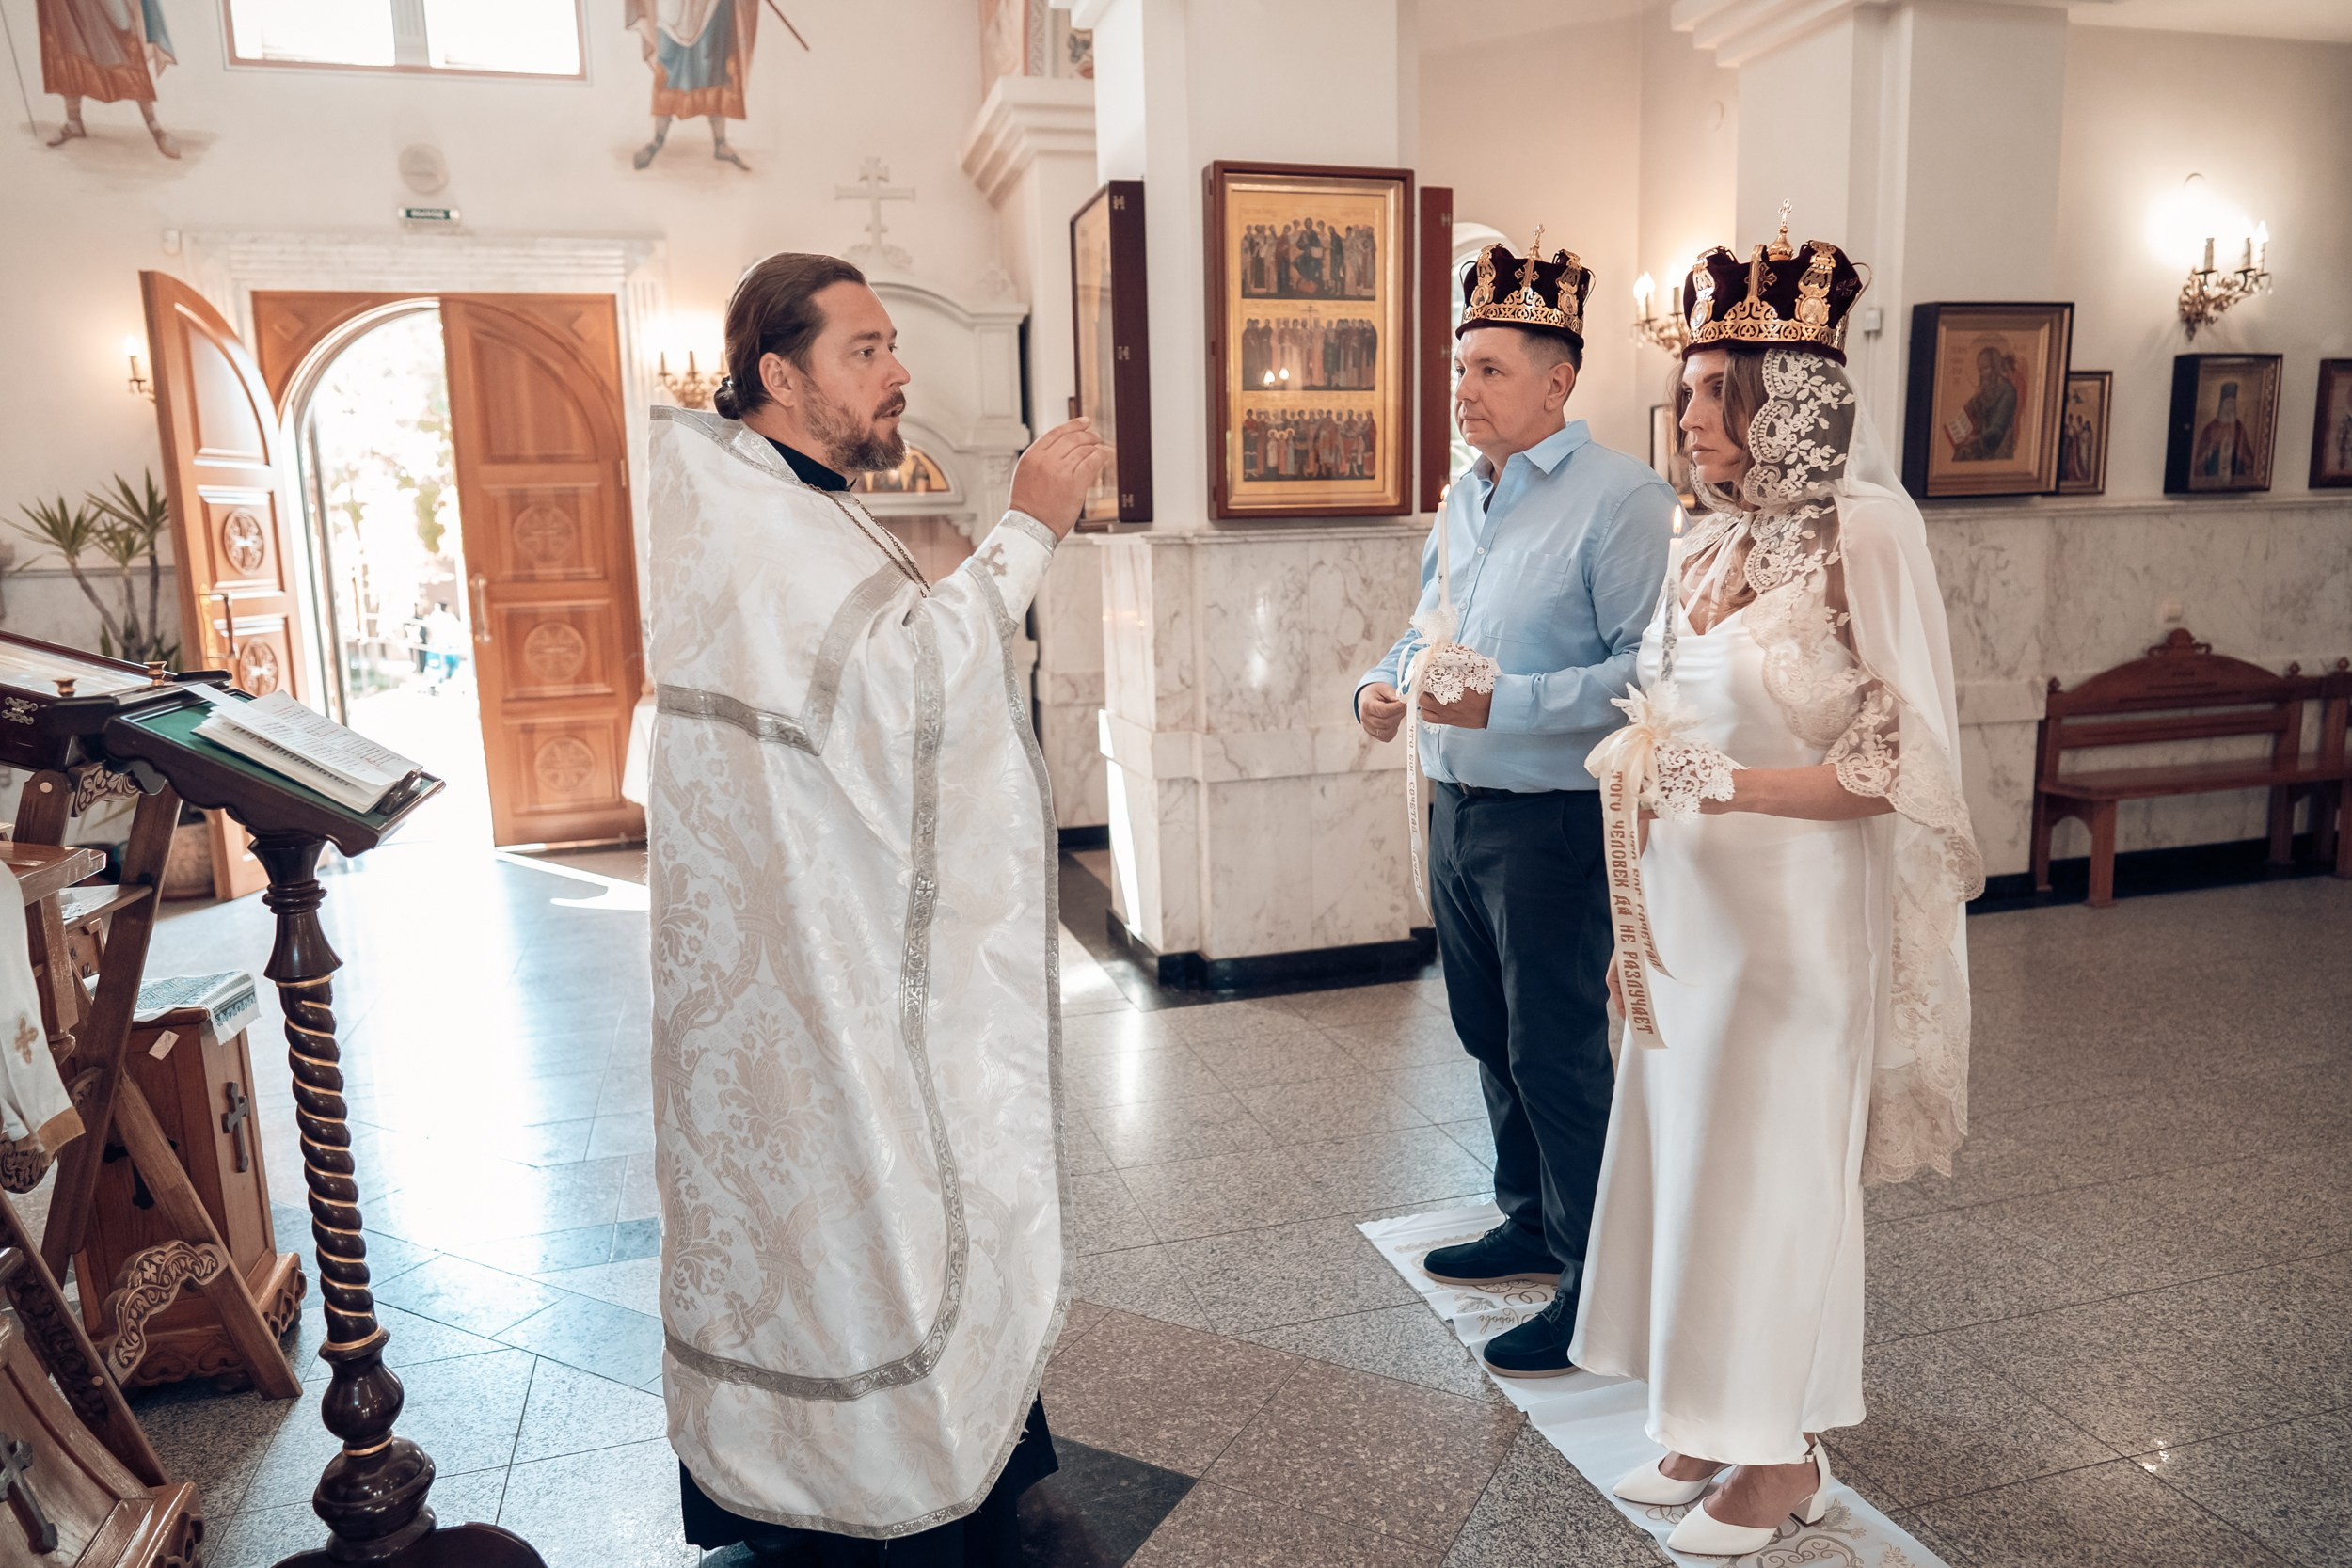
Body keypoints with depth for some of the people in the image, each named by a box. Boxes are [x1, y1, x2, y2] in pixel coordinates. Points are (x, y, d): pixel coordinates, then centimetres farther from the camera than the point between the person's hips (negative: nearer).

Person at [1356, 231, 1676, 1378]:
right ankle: (1531, 1220, 40)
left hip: (1555, 822, -8)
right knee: (1489, 1036, 19)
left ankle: (1598, 1284, 20)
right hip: (1459, 810, 8)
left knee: (1559, 1055, 2)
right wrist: (1384, 680, 1)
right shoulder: (1463, 498, 12)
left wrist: (1501, 705, -29)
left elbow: (1645, 673, -23)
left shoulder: (1621, 499, -15)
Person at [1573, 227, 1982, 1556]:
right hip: (1692, 907, 7)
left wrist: (1730, 783, -24)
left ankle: (1786, 1457, 27)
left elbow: (1899, 763, -14)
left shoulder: (1863, 536, -13)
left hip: (1799, 914, -7)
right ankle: (1715, 1421, 32)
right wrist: (1638, 920, 14)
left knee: (1773, 1172, 6)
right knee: (1687, 1153, 13)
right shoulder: (1709, 544, 7)